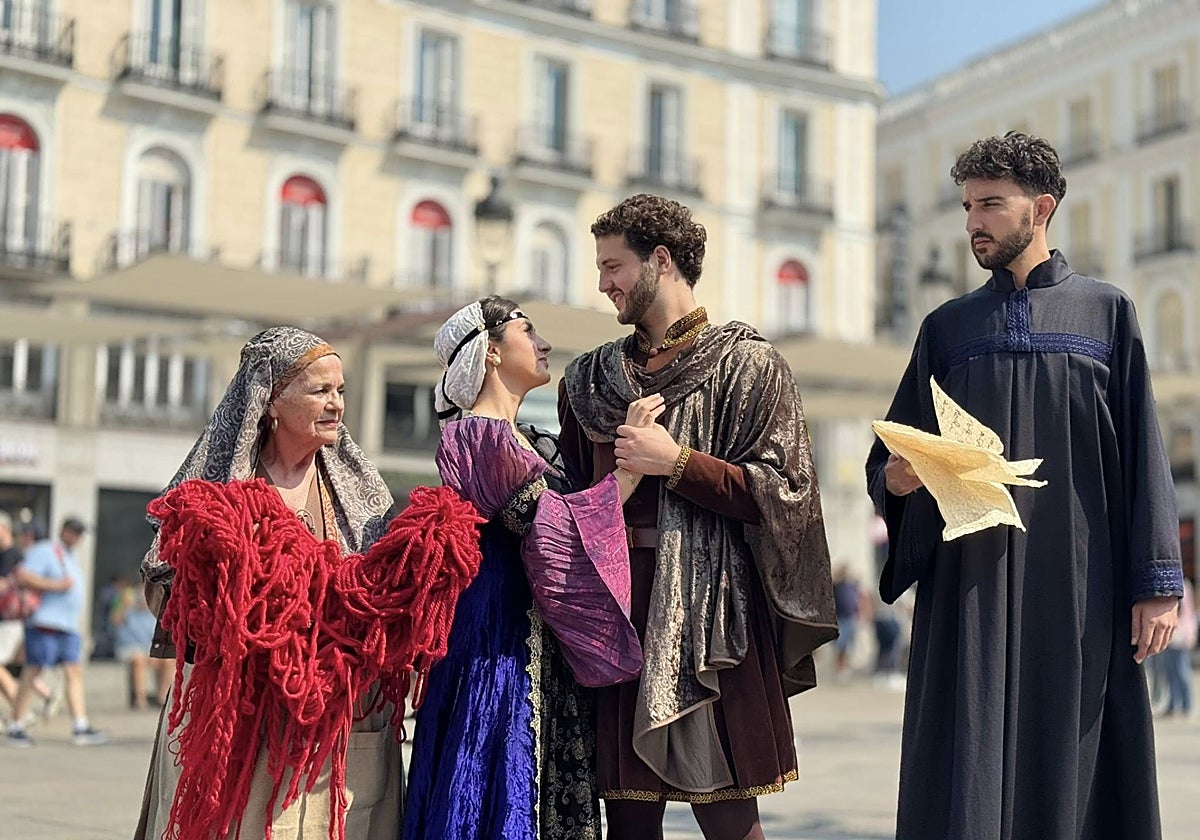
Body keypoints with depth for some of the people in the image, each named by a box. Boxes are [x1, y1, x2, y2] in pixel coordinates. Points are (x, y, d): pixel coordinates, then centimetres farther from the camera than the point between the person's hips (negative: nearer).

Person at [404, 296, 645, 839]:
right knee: (505, 794, -5)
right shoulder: (480, 434, -12)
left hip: (543, 648, 9)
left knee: (551, 791, 10)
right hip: (504, 646, -9)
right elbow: (557, 530, -19)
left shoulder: (524, 440, 18)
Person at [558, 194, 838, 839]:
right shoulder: (588, 379, 16)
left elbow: (783, 491, -6)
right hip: (613, 607, 5)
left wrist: (676, 462, -11)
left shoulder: (747, 365, 1)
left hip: (707, 613, -4)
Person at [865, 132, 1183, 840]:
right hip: (972, 584, 1)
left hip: (1078, 585, -1)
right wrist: (896, 477, -12)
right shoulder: (948, 328, 14)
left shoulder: (1106, 312, 9)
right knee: (967, 780, -4)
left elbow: (1142, 453, 3)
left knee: (1074, 761, 0)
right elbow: (889, 460, 12)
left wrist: (1157, 582, -5)